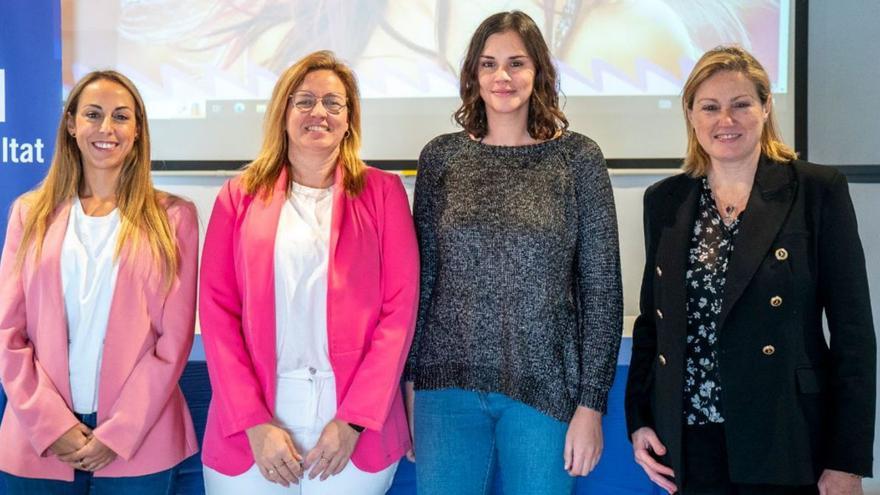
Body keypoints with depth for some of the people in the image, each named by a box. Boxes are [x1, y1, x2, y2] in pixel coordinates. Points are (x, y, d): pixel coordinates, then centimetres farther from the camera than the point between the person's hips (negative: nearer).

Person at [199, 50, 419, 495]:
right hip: (253, 423, 1)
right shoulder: (239, 196, 6)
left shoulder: (382, 192, 4)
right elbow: (217, 310, 0)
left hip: (355, 426, 0)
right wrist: (254, 423, -9)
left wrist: (354, 420, -9)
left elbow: (400, 308, -2)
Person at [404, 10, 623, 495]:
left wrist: (592, 402, -5)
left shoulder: (578, 157, -2)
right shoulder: (441, 155, 3)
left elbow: (602, 287, -2)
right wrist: (408, 378, 4)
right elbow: (420, 276, 6)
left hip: (544, 384, -1)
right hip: (447, 382, 2)